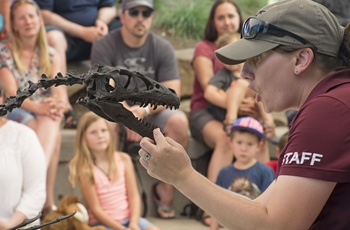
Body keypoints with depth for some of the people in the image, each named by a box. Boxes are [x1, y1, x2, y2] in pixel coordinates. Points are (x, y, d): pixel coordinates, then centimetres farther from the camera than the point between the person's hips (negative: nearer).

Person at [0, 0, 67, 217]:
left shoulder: (51, 54, 12)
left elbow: (59, 89, -1)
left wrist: (58, 105, -28)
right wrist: (39, 107, -31)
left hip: (47, 113, 3)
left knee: (49, 126, -38)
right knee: (53, 135, -36)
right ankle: (48, 201, -44)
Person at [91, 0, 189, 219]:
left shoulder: (163, 48, -1)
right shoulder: (104, 46, -6)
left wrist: (144, 111, -26)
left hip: (153, 112, 2)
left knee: (179, 121, -29)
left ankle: (166, 188, -12)